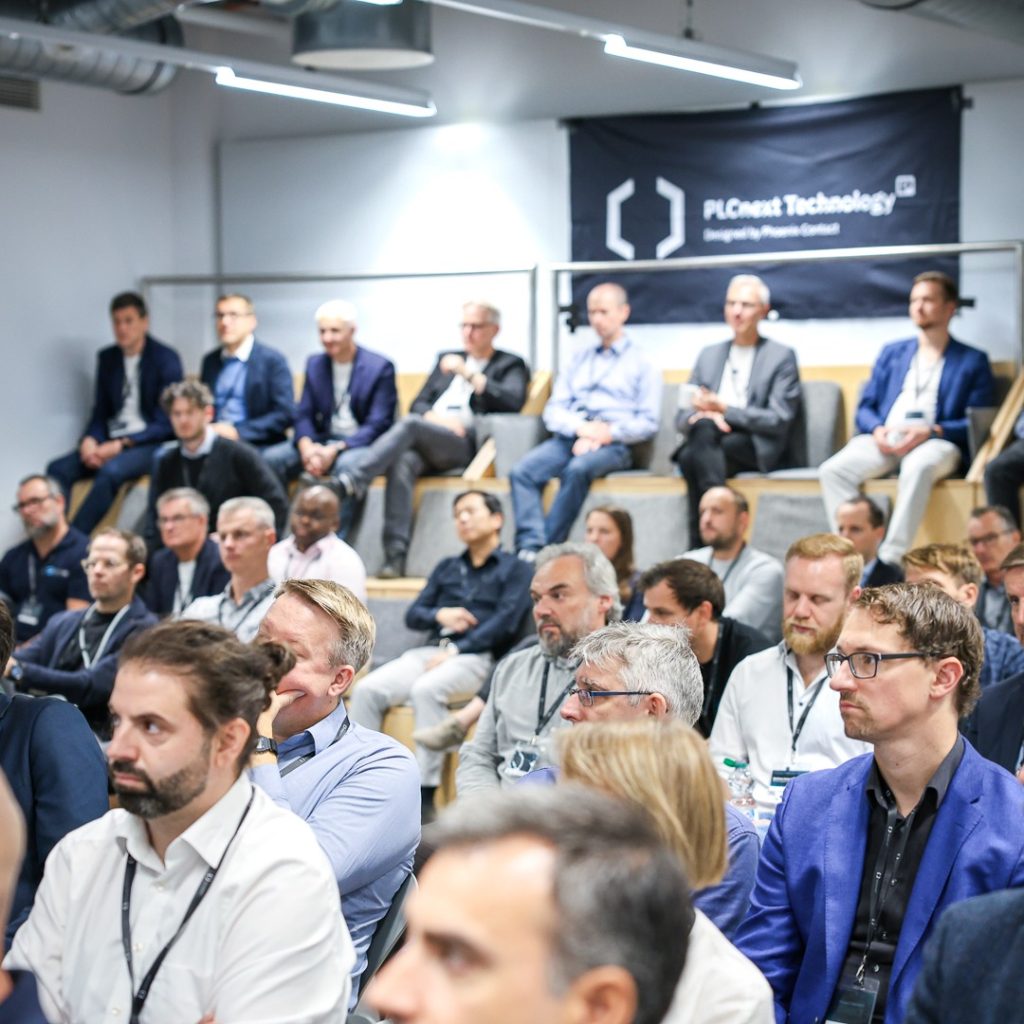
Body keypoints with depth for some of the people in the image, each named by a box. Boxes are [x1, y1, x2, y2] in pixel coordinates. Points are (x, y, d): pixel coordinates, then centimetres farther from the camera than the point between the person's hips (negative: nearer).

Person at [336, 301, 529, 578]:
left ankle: (352, 480, -43)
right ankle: (395, 557, -39)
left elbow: (513, 402, -5)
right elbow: (418, 404, 23)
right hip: (423, 440, 4)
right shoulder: (447, 359, 32)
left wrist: (468, 373, -5)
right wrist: (436, 418, -1)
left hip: (464, 443, -4)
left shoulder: (510, 365, 17)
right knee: (402, 462, -33)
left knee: (410, 424, -33)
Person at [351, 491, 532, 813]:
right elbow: (413, 615, 21)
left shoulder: (515, 569, 11)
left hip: (477, 657, -5)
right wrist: (439, 615, -2)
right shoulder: (446, 568, 28)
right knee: (368, 688, -22)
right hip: (430, 651, 5)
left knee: (426, 689, -37)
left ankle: (425, 791, -36)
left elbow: (505, 623, -4)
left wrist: (455, 650, -14)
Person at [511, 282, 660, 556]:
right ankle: (529, 547, -38)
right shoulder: (580, 357, 25)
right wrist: (581, 427, -7)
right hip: (570, 437, 4)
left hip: (613, 444, -4)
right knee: (522, 471, -25)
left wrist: (609, 433, -14)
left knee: (578, 469, -37)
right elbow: (553, 410, 15)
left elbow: (648, 423, 4)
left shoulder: (641, 362, 13)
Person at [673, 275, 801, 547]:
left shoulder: (782, 357, 8)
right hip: (708, 443, 3)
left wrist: (724, 410, -10)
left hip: (758, 450, -3)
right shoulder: (708, 355, 22)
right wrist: (704, 416, -8)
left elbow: (780, 420, -3)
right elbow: (682, 418, 17)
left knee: (704, 431, -34)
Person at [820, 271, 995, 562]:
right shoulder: (891, 353, 27)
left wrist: (930, 432, -13)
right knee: (833, 470, -27)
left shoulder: (973, 361, 15)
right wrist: (877, 429, -4)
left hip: (935, 442, -4)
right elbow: (865, 408, 20)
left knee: (918, 466, -41)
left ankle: (891, 558, -42)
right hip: (884, 440, 4)